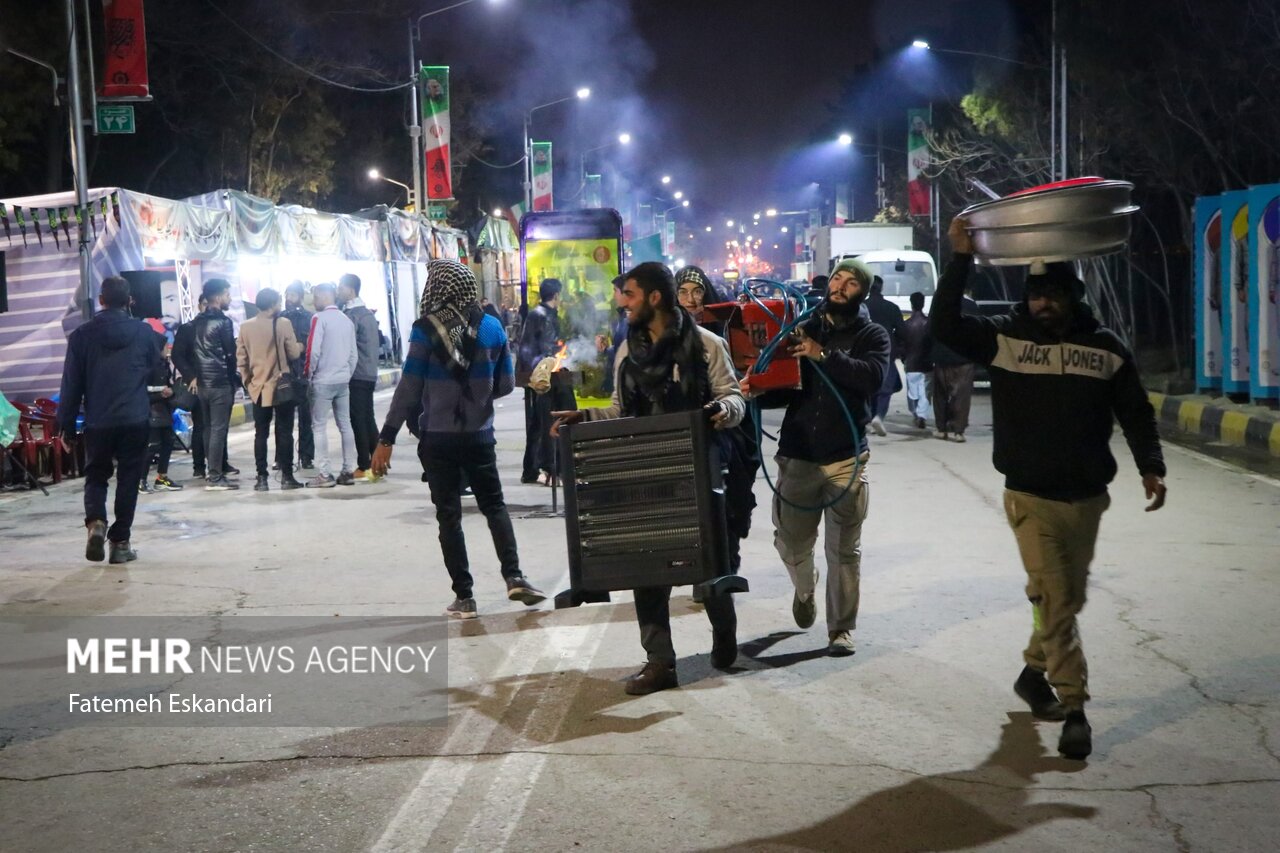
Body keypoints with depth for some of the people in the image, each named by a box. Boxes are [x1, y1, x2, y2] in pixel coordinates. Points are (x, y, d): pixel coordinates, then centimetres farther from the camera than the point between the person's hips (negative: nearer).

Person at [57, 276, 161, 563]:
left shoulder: (82, 335, -2)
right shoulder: (144, 332, -2)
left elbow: (71, 383, 0)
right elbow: (155, 368, 10)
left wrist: (66, 423, 7)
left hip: (97, 422, 0)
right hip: (135, 420, 0)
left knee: (95, 476, 14)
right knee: (128, 480, 8)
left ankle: (96, 522, -11)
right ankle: (120, 541, 8)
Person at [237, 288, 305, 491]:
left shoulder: (245, 327, 2)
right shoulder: (283, 323, -9)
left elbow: (241, 359, 4)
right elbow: (293, 353, -6)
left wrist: (247, 382, 15)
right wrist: (300, 346, 15)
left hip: (258, 387, 3)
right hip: (282, 386, -3)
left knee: (260, 434, 6)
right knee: (284, 433, 2)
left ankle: (262, 478, 3)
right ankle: (286, 477, 1)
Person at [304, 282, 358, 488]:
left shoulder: (319, 318, -9)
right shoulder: (347, 320, 10)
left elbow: (313, 350, -15)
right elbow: (354, 354, 12)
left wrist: (308, 373, -2)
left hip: (323, 381, -6)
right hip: (343, 380, 6)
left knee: (319, 426, -2)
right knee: (345, 425, 9)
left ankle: (324, 474, -4)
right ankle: (348, 471, 9)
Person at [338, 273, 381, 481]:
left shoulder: (351, 315, -13)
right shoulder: (368, 313, 15)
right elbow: (379, 340, 20)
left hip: (356, 376, -9)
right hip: (369, 374, 9)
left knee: (358, 421, -6)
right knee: (368, 419, 12)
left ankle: (363, 467, -5)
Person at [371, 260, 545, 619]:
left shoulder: (426, 330, -12)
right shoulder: (491, 328, -2)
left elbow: (408, 389, -12)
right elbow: (505, 384, 4)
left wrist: (386, 439, -7)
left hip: (437, 438, -2)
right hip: (480, 436, 2)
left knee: (449, 515, 7)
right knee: (494, 505, 16)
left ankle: (464, 596, 7)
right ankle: (514, 576, 0)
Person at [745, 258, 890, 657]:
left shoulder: (872, 335, 3)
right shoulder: (804, 328, 10)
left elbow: (872, 375, -18)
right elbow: (783, 386, 10)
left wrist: (824, 355, -26)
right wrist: (757, 391, -11)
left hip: (846, 458, -2)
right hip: (797, 455, 2)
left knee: (844, 550, 2)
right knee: (790, 544, 9)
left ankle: (841, 629, 14)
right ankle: (805, 589, 41)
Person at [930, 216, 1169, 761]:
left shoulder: (1106, 348, 2)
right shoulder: (1004, 337, -4)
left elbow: (1136, 414, 6)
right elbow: (943, 325, -16)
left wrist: (1150, 468, -8)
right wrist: (961, 257, -21)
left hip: (1087, 497, 3)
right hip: (1030, 497, -3)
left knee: (1068, 597, 15)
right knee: (1055, 599, -8)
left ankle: (1035, 671, 37)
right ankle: (1074, 708, -2)